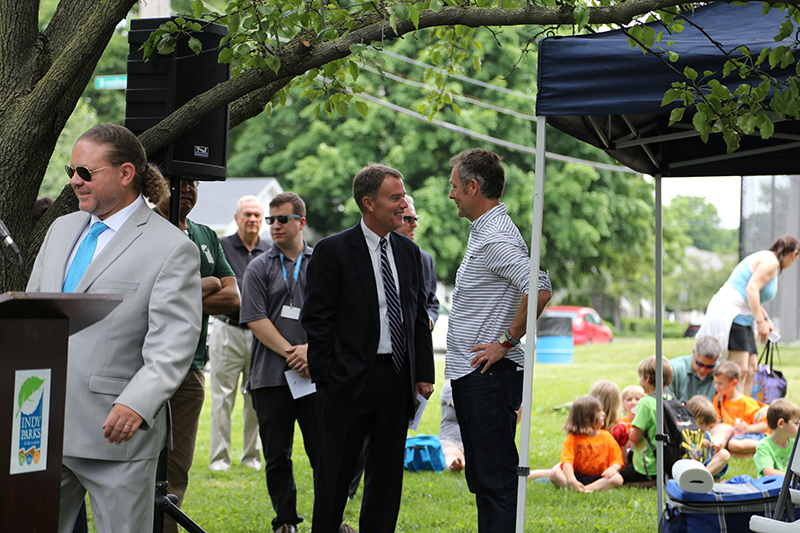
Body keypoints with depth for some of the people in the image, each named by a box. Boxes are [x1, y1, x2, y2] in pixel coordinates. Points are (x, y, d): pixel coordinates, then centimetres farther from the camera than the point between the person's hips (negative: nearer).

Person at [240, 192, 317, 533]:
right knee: (277, 455, 5)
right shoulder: (259, 268, 8)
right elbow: (255, 320, -2)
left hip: (316, 375, 0)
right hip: (271, 377, 0)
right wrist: (291, 352, -12)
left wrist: (311, 349, -11)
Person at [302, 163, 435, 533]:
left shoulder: (409, 252, 11)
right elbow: (317, 320, -7)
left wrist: (423, 372, 6)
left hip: (398, 378, 5)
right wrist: (328, 378, -11)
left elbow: (419, 316, 14)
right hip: (350, 379, -5)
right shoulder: (332, 251, -6)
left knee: (388, 471, 11)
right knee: (335, 472, 2)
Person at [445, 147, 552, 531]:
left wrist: (506, 342, -20)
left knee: (498, 479, -8)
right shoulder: (483, 232, 16)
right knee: (482, 478, 15)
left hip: (488, 377, -11)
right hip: (471, 375, 11)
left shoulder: (496, 238, -17)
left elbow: (539, 290, -30)